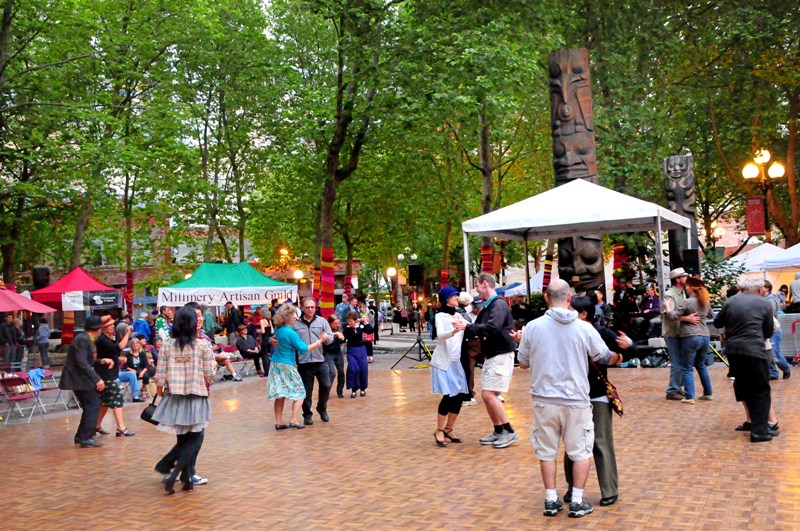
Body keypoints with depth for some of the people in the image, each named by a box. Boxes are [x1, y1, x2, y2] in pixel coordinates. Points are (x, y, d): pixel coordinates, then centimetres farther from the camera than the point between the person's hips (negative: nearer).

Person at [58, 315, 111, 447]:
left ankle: (81, 436, 22)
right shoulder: (82, 340, -18)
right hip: (79, 379, -10)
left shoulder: (87, 339, 13)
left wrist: (101, 361, 3)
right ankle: (86, 438, -7)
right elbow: (82, 363, -25)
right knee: (93, 405, -9)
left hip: (79, 378, 10)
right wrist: (97, 379, -26)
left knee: (90, 406, 15)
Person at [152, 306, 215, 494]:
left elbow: (160, 375, -2)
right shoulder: (203, 345, -9)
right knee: (195, 438, 8)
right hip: (196, 398, -3)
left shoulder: (167, 345, -2)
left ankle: (187, 478, 20)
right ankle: (173, 476, -7)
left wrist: (160, 393, 14)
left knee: (183, 438, 17)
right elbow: (209, 375, -8)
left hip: (174, 397, 3)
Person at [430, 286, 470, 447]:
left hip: (457, 361, 6)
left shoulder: (458, 315, 13)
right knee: (449, 396, -12)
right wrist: (453, 331, -41)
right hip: (443, 361, -6)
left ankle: (448, 430, 19)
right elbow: (440, 335, -22)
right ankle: (439, 431, 4)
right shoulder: (440, 316, -6)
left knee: (460, 396, 4)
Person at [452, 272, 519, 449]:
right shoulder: (487, 307, 13)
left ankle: (509, 432, -3)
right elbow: (478, 329, 18)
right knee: (487, 395, 9)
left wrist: (467, 327, -26)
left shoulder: (499, 305, -16)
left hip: (501, 355, -9)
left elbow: (492, 328, -30)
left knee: (488, 394, -12)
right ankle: (498, 431, 18)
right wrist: (463, 329, 4)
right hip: (491, 355, 9)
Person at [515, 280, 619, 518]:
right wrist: (619, 357, 29)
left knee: (546, 451, 15)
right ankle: (577, 501, 17)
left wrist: (521, 341, 26)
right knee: (581, 452, 14)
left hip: (544, 400, 1)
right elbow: (606, 357, 6)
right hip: (576, 400, -1)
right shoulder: (584, 328, -9)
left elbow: (523, 362, 6)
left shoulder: (532, 327, -7)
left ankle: (551, 500, 21)